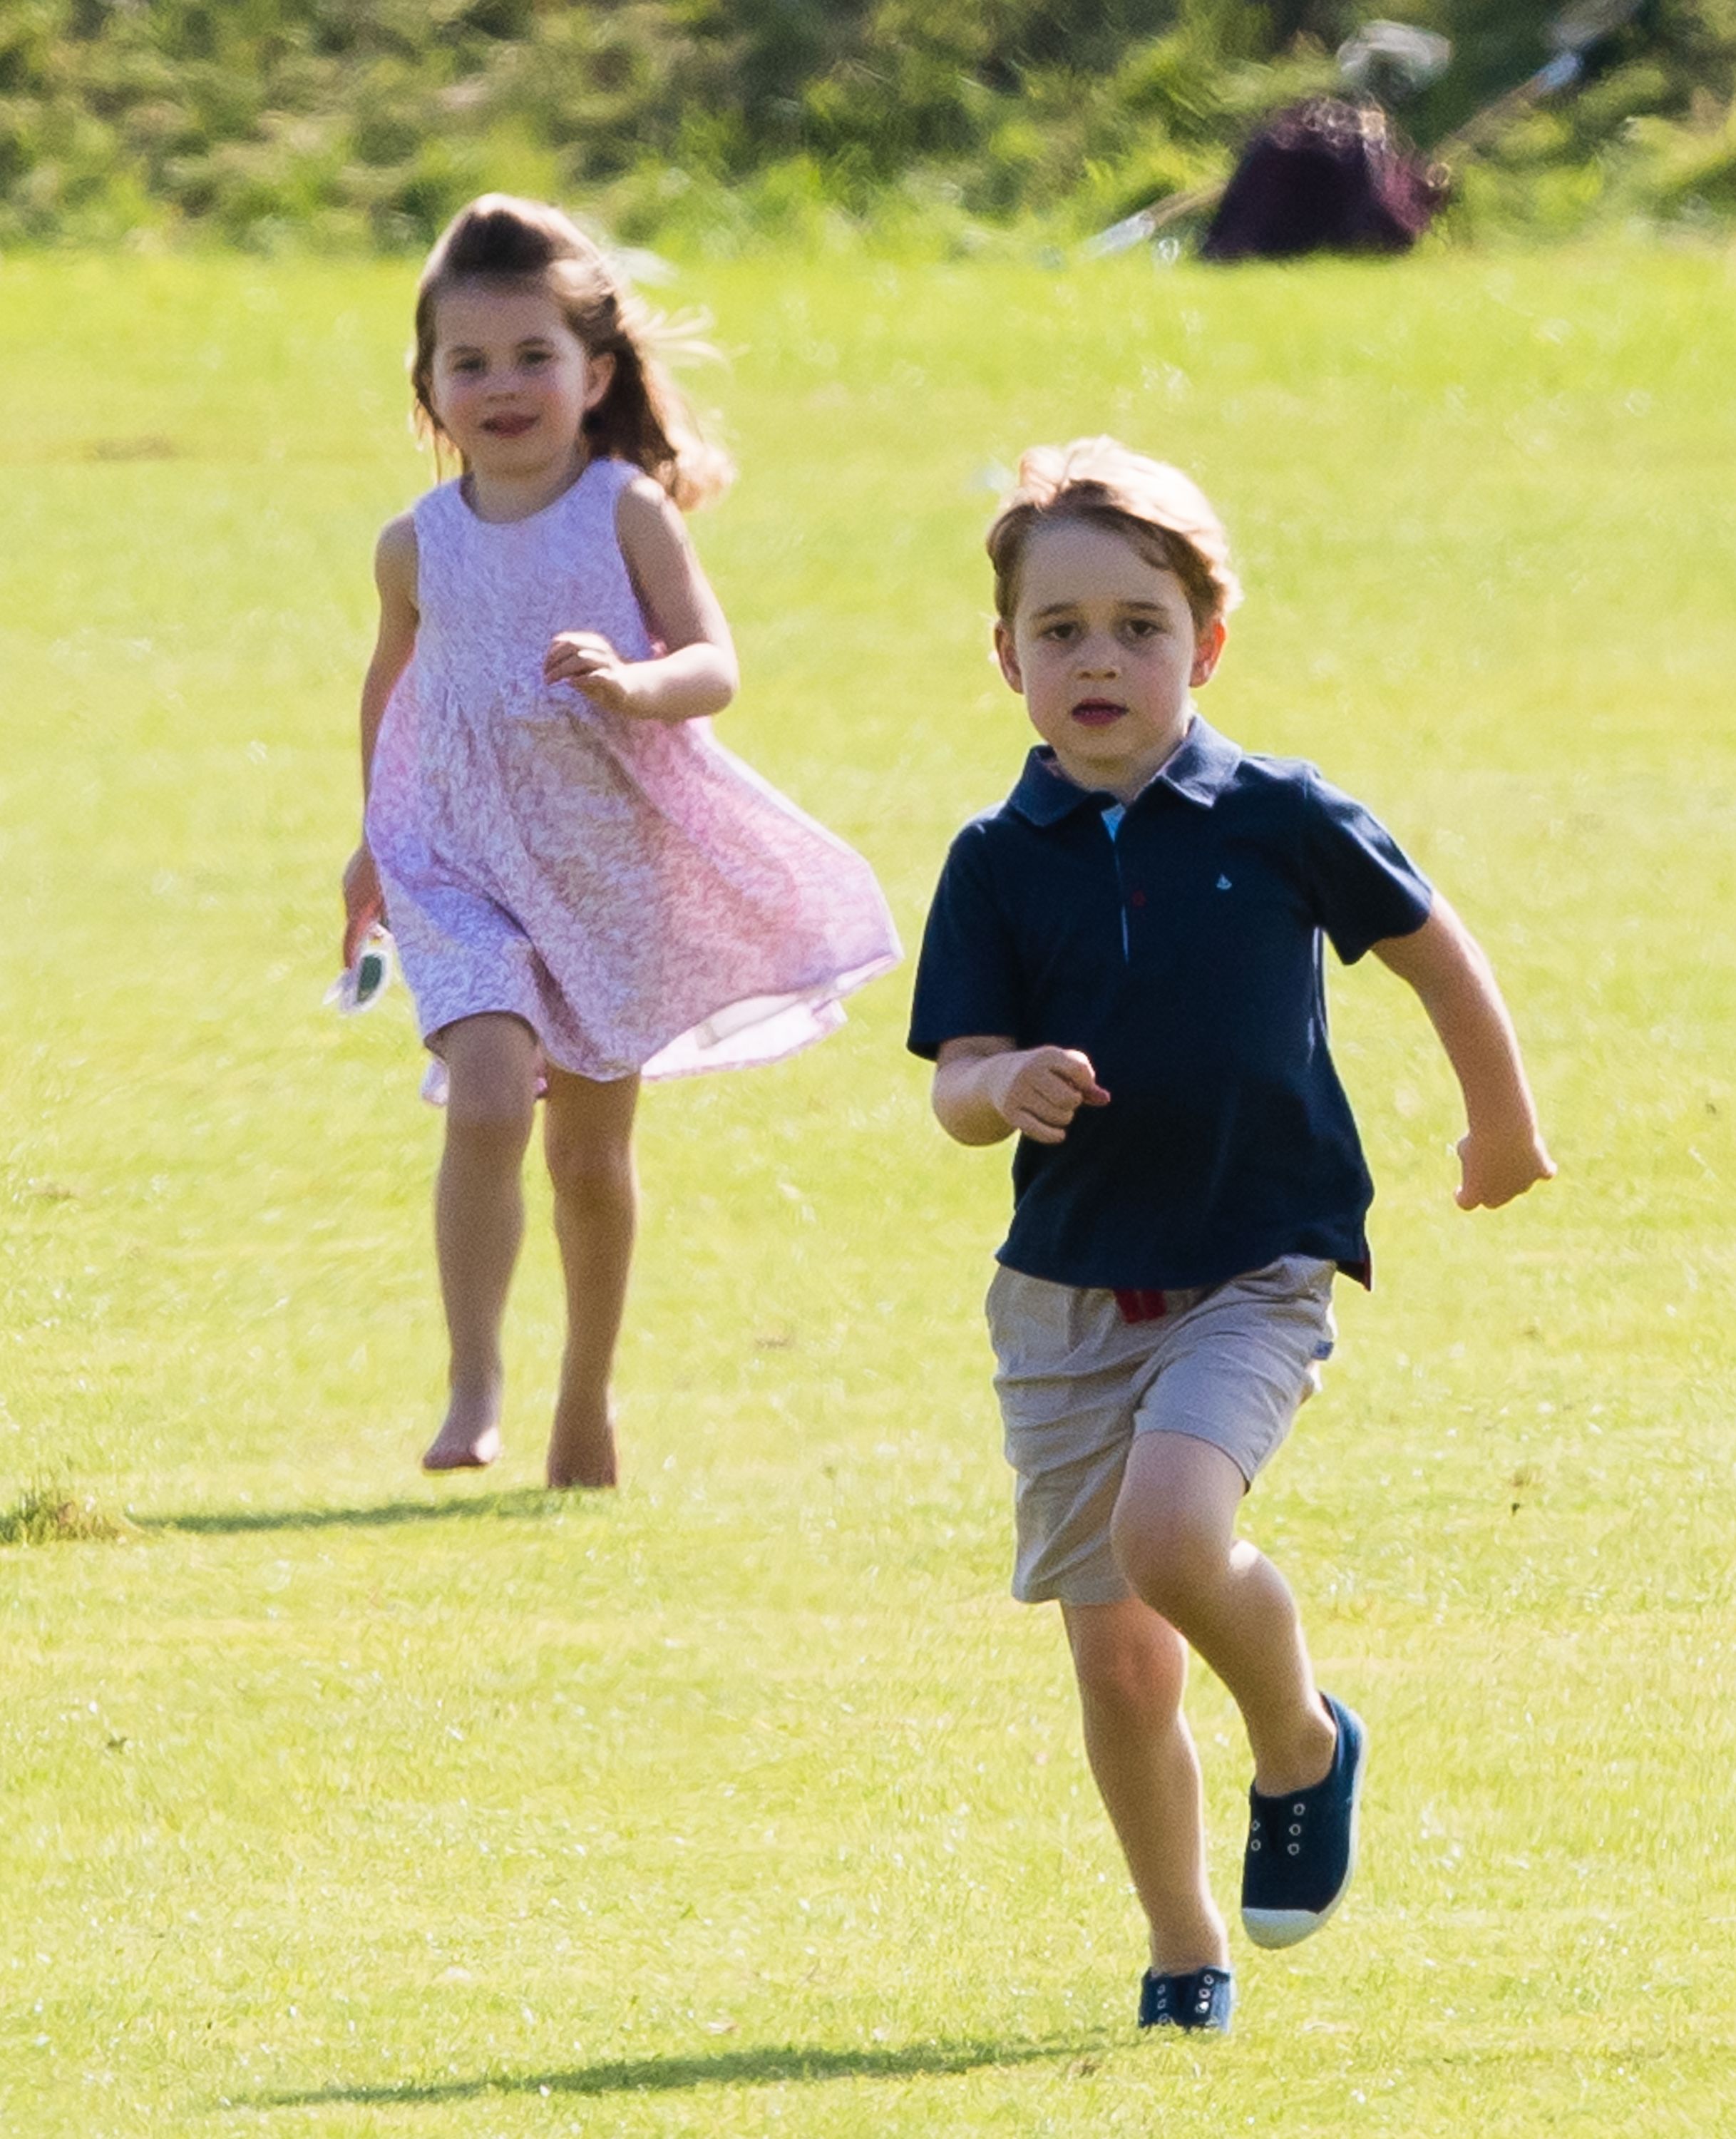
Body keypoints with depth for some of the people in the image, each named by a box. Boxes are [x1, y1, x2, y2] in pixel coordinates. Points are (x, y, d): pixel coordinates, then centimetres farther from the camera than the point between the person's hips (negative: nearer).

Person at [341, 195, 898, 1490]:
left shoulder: (626, 512, -9)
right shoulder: (419, 545, -2)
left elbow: (716, 668, -13)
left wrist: (634, 682, -35)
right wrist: (374, 844, 24)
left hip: (612, 861, 0)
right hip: (467, 871, 0)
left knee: (592, 1155, 13)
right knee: (488, 1100, -22)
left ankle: (587, 1398, 31)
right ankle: (473, 1392, -19)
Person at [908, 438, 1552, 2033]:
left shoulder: (1278, 820, -6)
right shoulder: (1000, 864, -2)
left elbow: (1433, 947, 8)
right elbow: (956, 1087, -4)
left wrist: (1504, 1122, 20)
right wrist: (1005, 1088, -28)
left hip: (1254, 1273, -3)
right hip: (1068, 1289, 3)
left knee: (1169, 1531, -28)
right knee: (1117, 1659, 4)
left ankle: (1302, 1740, 2)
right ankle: (1186, 1951, 22)